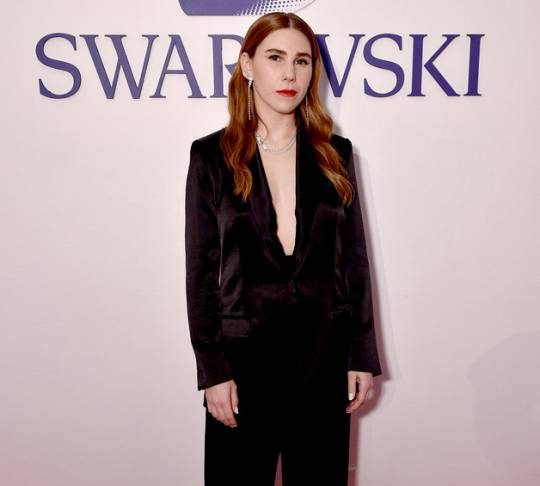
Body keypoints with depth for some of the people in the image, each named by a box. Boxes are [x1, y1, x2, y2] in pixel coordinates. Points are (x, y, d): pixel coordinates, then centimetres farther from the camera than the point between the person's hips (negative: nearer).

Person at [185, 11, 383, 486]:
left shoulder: (335, 153, 4)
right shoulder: (212, 156, -2)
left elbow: (354, 257, 5)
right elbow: (202, 269, -3)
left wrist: (363, 355, 2)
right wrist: (212, 371, -6)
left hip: (325, 353, 2)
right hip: (245, 353, -2)